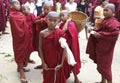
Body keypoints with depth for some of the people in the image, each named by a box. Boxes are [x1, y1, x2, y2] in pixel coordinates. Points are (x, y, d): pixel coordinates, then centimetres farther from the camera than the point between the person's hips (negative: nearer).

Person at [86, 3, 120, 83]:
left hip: (106, 47, -9)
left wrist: (100, 35, -27)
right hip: (100, 46, 9)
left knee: (105, 66, -1)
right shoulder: (105, 20, 10)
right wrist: (95, 31, 2)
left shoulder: (113, 22, -19)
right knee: (101, 64, 18)